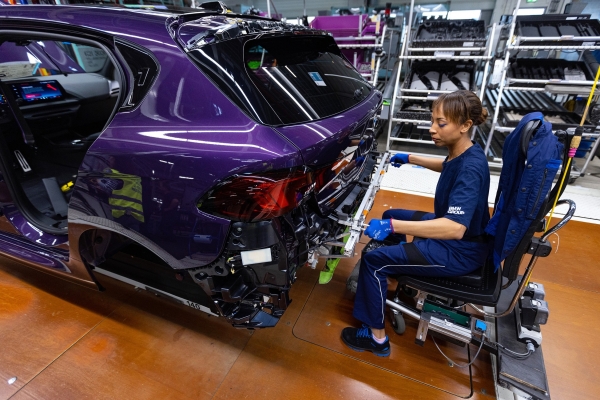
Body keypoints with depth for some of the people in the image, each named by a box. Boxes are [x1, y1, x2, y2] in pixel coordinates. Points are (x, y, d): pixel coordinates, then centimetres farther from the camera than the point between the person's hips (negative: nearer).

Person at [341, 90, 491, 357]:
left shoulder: (470, 167, -30)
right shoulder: (461, 153, -3)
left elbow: (455, 228, -42)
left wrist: (392, 226, -48)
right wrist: (410, 159, 23)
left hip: (460, 251, -9)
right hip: (448, 227, 9)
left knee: (373, 260, -14)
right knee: (391, 215, 20)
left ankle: (377, 338, 3)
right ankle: (397, 275, 35)